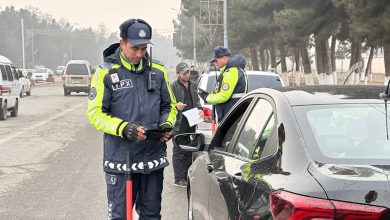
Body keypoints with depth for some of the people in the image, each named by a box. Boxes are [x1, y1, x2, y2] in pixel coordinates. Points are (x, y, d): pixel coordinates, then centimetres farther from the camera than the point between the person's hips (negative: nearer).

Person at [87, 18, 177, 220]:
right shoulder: (106, 72, -5)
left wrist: (167, 125, -4)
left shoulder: (157, 71, 7)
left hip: (154, 158, 4)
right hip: (120, 159, -4)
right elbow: (95, 113, -8)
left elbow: (169, 106, 18)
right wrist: (124, 128, -22)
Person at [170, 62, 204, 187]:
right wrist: (176, 106, -29)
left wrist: (200, 109, 7)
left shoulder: (193, 85, 13)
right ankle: (179, 179, 1)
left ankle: (187, 176, 25)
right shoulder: (173, 87, -8)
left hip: (191, 123, 7)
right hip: (179, 124, -7)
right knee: (178, 152, -3)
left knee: (189, 151, 14)